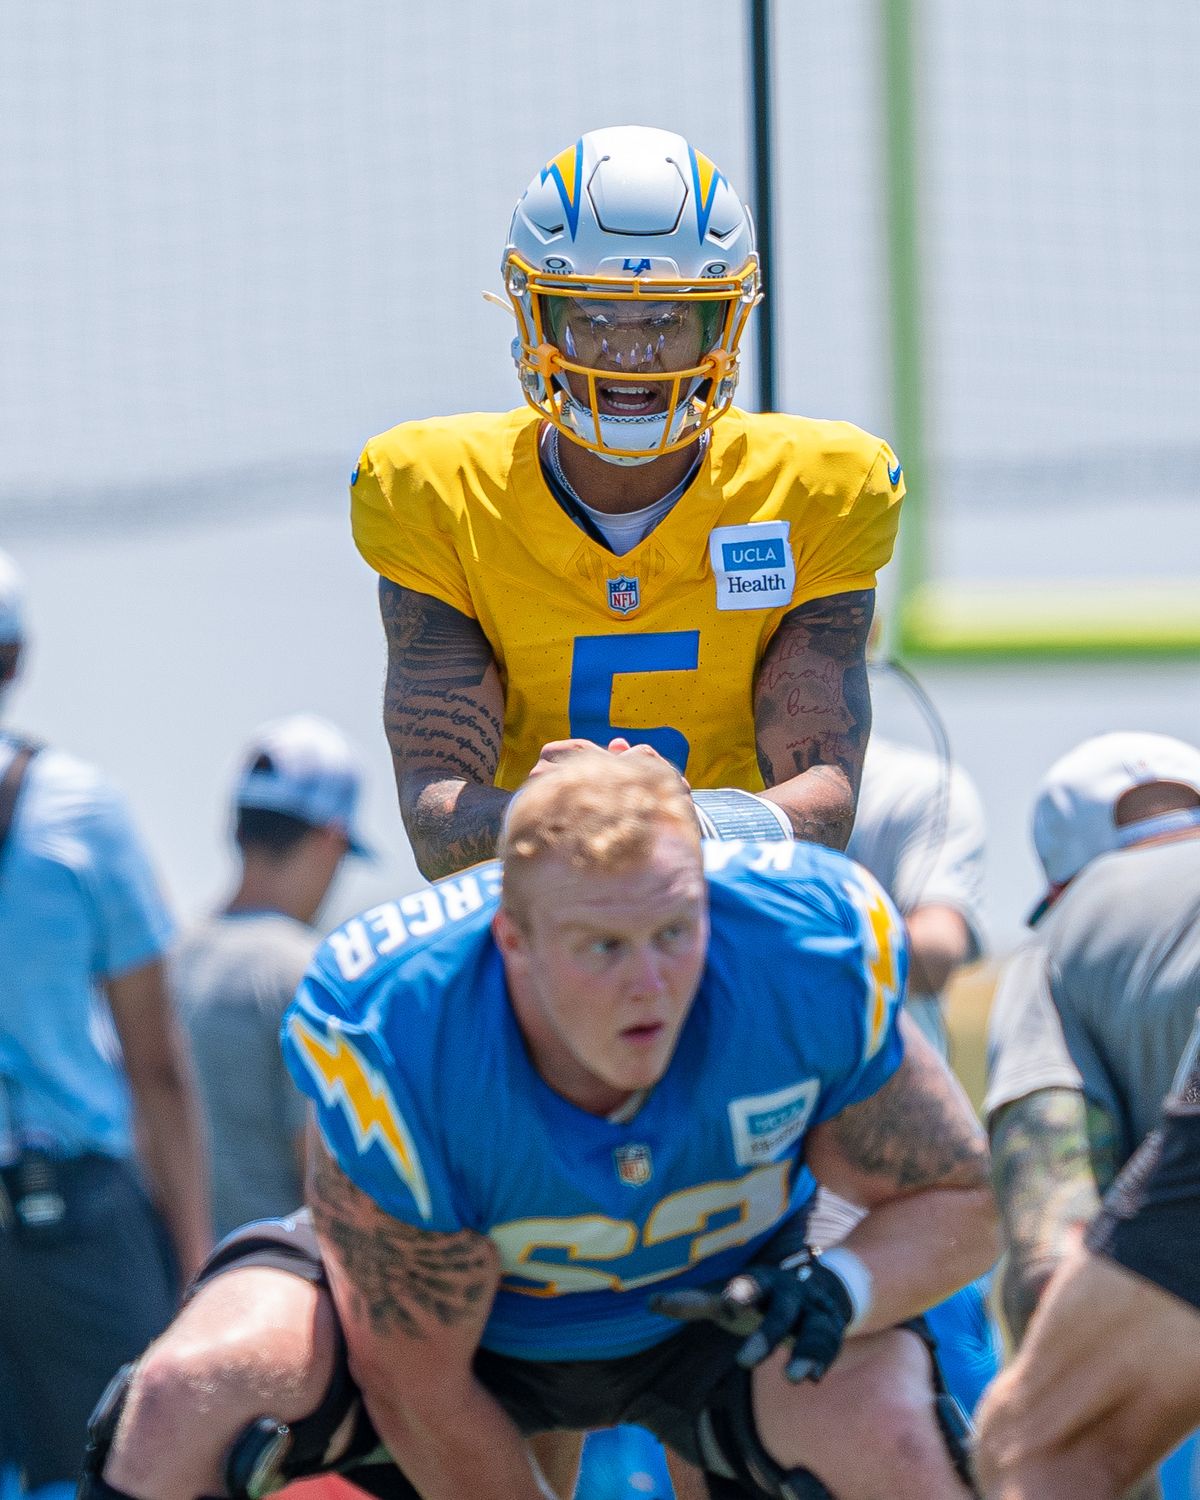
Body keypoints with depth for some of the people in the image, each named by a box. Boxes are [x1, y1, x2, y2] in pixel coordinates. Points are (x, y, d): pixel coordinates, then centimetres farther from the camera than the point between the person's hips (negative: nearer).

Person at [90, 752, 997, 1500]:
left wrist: (841, 1291, -37)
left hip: (716, 1303, 1)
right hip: (425, 1299, -1)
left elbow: (963, 1202, -14)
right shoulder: (390, 1048, -35)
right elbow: (422, 1393, -22)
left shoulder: (812, 954, -31)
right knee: (190, 1390, -29)